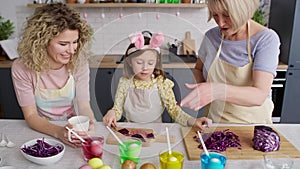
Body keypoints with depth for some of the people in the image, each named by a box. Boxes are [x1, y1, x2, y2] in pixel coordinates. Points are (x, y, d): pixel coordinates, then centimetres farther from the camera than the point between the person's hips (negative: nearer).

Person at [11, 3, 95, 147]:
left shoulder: (79, 64, -12)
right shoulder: (22, 68, -16)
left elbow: (84, 106, -12)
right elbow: (31, 115, -16)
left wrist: (88, 122, -35)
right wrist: (58, 132, -35)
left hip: (73, 129, 0)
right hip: (40, 130, 1)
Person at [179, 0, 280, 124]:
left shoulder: (266, 39, -14)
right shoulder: (211, 36, -4)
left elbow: (259, 96, -24)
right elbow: (198, 69, 13)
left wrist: (217, 90, -40)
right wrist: (201, 88, -9)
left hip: (251, 124, -2)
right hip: (214, 122, 2)